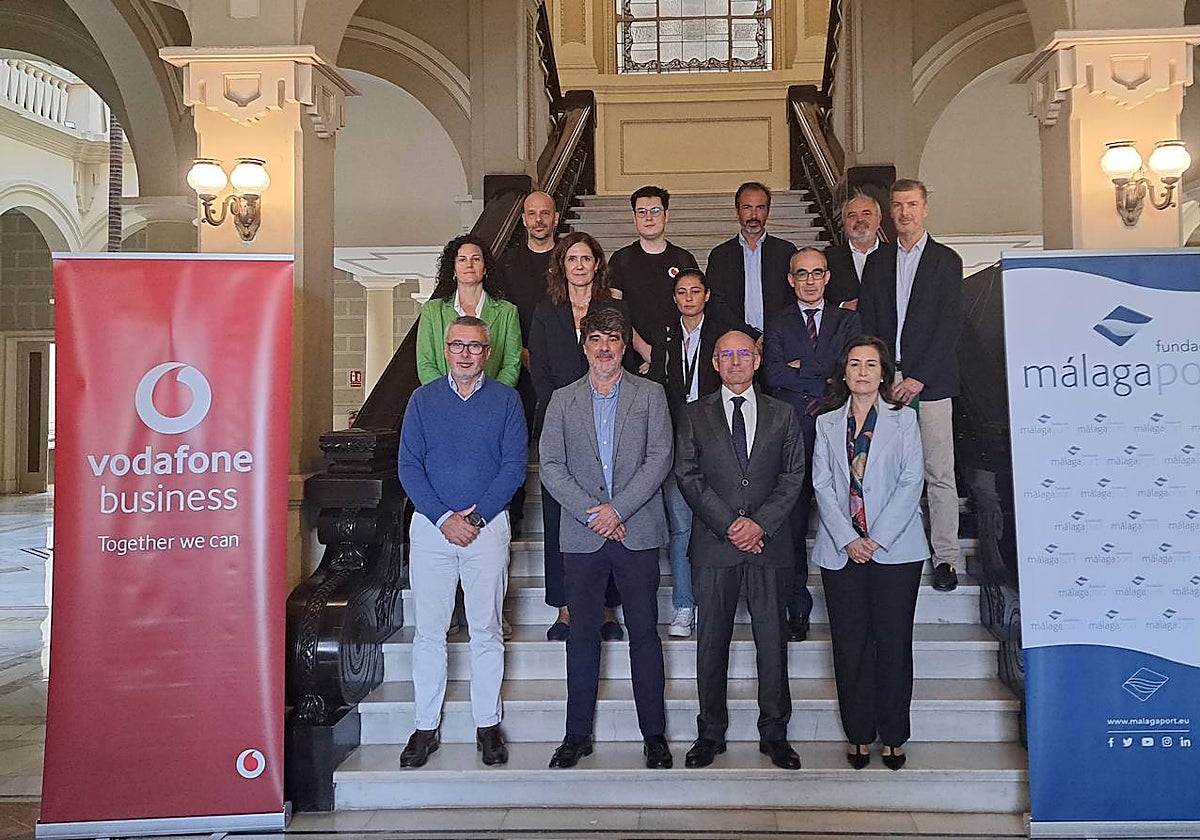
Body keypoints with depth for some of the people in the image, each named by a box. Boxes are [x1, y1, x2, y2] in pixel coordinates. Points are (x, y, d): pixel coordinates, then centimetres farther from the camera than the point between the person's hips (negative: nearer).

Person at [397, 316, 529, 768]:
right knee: (428, 630, 4)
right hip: (431, 525, 1)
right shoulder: (423, 399, 6)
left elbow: (515, 466, -2)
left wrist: (476, 516, -11)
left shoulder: (506, 400, 4)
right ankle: (425, 727, 15)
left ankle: (487, 725, 17)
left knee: (486, 629, 6)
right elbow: (409, 466, 0)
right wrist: (444, 518, -11)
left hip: (487, 526, -1)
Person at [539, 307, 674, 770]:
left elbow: (660, 458, -3)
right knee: (582, 634, 6)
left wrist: (617, 509, -12)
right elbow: (550, 466, 2)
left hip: (638, 532, -1)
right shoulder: (563, 400, 10)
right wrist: (590, 512, -10)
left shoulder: (650, 394, 6)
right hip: (582, 536, 1)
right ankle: (577, 735, 17)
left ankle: (653, 733, 14)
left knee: (644, 632, 3)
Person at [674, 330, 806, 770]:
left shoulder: (783, 415, 11)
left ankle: (774, 733, 18)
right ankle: (710, 733, 18)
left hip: (770, 543, 1)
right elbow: (688, 475, 0)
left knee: (772, 639, 5)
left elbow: (793, 477, 4)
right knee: (712, 640, 5)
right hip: (714, 544, 0)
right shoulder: (694, 415, 8)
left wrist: (759, 523, -10)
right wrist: (727, 525, -10)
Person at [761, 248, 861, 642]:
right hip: (793, 431, 0)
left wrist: (799, 367, -4)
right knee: (793, 522, 0)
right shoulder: (778, 324, 13)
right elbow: (771, 375, -2)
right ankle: (798, 609, 7)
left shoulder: (848, 320, 15)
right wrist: (824, 379, -5)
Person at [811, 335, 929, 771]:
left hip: (894, 547, -1)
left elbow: (911, 482, -2)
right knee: (850, 642, 3)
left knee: (893, 640, 1)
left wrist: (878, 538, -11)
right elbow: (822, 485, 4)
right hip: (841, 547, 2)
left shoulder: (903, 418, 6)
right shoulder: (827, 423, 11)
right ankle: (859, 734, 14)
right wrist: (848, 539, -8)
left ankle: (893, 735, 13)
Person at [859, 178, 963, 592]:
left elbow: (950, 325, -3)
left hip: (929, 382, -2)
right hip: (884, 381, 3)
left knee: (939, 474, -1)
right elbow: (866, 324, 11)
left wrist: (918, 379, -10)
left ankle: (945, 557, 7)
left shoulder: (946, 260, 4)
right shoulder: (876, 261, 15)